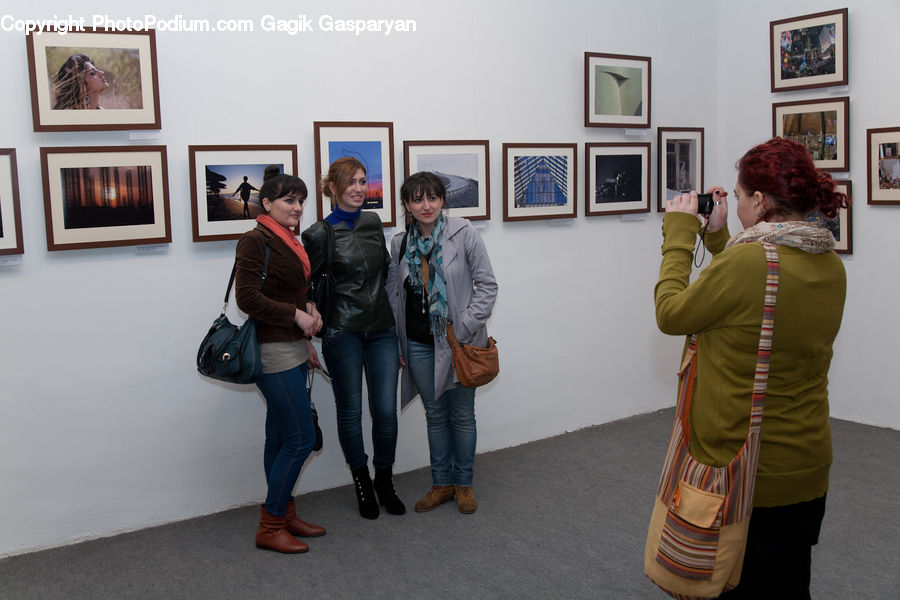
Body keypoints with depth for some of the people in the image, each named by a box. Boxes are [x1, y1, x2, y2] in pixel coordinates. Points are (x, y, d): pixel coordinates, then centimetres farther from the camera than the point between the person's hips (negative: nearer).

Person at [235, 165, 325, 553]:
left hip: (291, 350, 9)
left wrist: (305, 341, 17)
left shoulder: (288, 241, 15)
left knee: (280, 438, 14)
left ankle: (284, 516, 24)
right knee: (301, 437, -8)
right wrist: (296, 315, -15)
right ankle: (270, 527, 4)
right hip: (272, 353, -9)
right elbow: (247, 298, -19)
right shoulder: (255, 241, -12)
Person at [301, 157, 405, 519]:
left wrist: (395, 320, 18)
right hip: (343, 333, -4)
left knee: (386, 410, 3)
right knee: (350, 411, 7)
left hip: (382, 329, 4)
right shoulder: (320, 234, -7)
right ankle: (362, 485, 25)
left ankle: (385, 482, 22)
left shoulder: (373, 222, 8)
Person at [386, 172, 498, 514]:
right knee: (435, 414, 13)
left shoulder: (463, 234, -8)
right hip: (419, 344, 3)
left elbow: (487, 284, -7)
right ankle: (441, 483, 27)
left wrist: (465, 327, -14)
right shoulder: (400, 244, 4)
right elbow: (393, 295, 12)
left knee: (462, 414, 8)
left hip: (459, 342, -3)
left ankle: (463, 484, 25)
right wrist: (397, 345, 8)